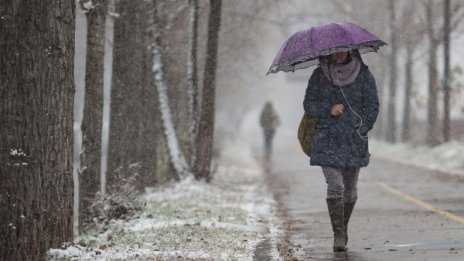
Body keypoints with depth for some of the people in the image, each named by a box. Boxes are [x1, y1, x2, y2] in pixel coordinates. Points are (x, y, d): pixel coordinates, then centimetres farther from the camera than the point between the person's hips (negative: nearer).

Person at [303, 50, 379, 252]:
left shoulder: (363, 74, 4)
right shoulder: (319, 75, 5)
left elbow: (372, 106, 5)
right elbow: (308, 104, 6)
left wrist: (361, 130, -7)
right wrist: (329, 110, -12)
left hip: (354, 142, 1)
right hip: (327, 141, -1)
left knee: (350, 188, 7)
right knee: (335, 186, -12)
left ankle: (343, 229, 26)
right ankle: (339, 235, -12)